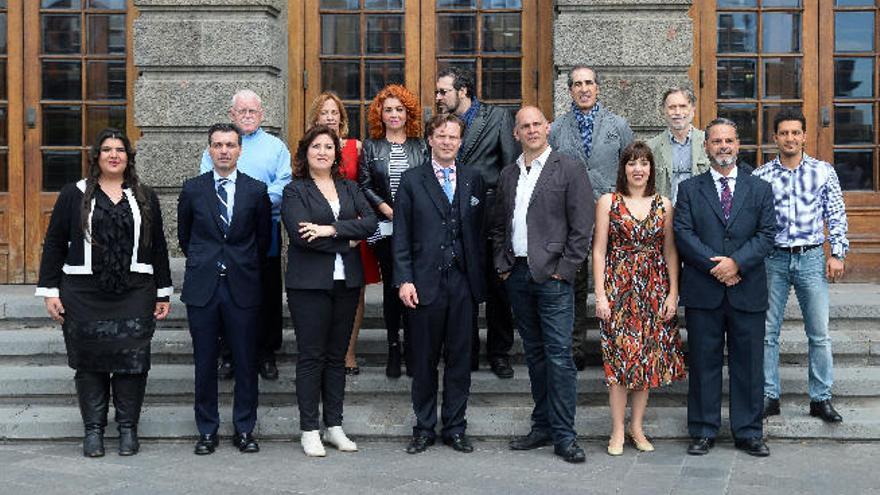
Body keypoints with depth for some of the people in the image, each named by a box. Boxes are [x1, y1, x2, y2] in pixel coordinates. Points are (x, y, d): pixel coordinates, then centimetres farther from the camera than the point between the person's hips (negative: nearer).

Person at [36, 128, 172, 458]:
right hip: (84, 295, -1)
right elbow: (54, 244, 5)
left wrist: (163, 293, 9)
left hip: (134, 295, 1)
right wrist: (50, 291, 0)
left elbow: (158, 247, 12)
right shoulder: (74, 195, 5)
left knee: (132, 361, 0)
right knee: (90, 362, 4)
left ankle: (128, 428, 12)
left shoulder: (145, 198, 11)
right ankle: (93, 429, 14)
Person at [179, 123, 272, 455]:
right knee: (205, 362, 6)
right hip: (202, 287, 1)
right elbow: (184, 235, 15)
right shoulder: (192, 189, 4)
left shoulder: (257, 190, 2)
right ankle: (207, 431, 16)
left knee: (246, 362, 4)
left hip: (242, 287, 0)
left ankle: (244, 430, 15)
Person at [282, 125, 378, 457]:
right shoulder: (294, 191, 0)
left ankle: (334, 426, 17)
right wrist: (348, 240, -10)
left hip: (346, 281, 4)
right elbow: (300, 234, -15)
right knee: (311, 357, 0)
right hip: (309, 283, -4)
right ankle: (309, 430, 7)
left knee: (337, 355, 9)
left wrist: (331, 230, -16)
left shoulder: (349, 188, 14)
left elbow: (370, 223, -3)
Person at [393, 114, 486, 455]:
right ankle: (424, 429, 17)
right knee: (424, 360, 6)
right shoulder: (412, 181, 3)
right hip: (425, 283, -2)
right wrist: (404, 280, -8)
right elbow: (401, 236, 0)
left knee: (460, 358, 7)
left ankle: (455, 427, 18)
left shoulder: (473, 180, 10)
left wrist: (479, 278, 3)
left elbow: (480, 231, 9)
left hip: (463, 283, 2)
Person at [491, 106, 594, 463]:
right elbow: (498, 226, 20)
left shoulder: (569, 169, -3)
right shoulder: (508, 175, 14)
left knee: (558, 355, -7)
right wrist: (502, 265, 8)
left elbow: (582, 226, -7)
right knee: (534, 354, 12)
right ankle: (542, 427, 20)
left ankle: (564, 436, -1)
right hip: (517, 275, 6)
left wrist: (563, 270, -11)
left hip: (553, 276, -5)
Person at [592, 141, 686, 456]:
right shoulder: (608, 202, 1)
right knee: (619, 356, -3)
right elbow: (599, 251, -1)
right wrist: (600, 295, -7)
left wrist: (673, 293, 0)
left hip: (654, 289, 3)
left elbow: (670, 252, 7)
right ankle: (618, 430, 5)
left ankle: (637, 427, 15)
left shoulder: (664, 205, 7)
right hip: (619, 287, -2)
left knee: (649, 357, 4)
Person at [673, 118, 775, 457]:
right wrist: (714, 265, -13)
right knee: (703, 363, 5)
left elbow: (766, 235, 2)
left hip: (747, 291, 1)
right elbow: (682, 233, -2)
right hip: (703, 292, -1)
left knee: (748, 365, 5)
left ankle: (748, 433, 15)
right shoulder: (689, 190, 8)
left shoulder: (760, 189, 10)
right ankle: (703, 432, 14)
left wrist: (737, 262, -13)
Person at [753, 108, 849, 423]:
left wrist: (837, 254, -3)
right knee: (767, 332, 3)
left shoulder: (824, 172, 2)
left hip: (811, 258, 0)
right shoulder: (760, 177, 2)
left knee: (819, 334, 3)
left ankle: (821, 399, 13)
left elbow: (837, 216, 4)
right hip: (773, 259, 0)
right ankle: (769, 397, 13)